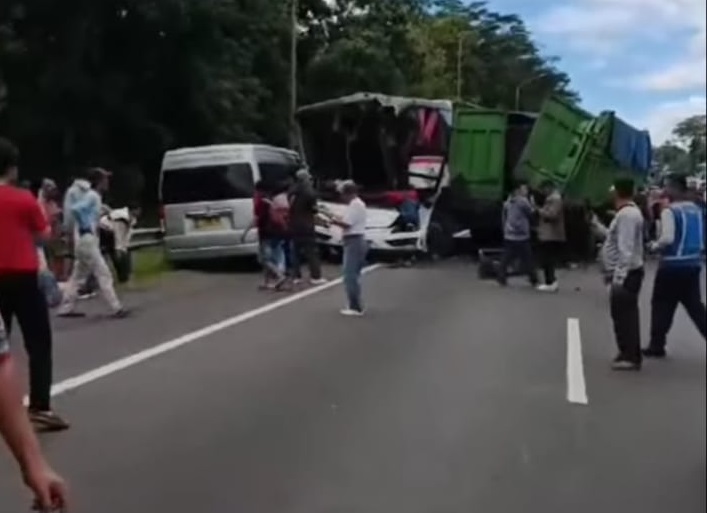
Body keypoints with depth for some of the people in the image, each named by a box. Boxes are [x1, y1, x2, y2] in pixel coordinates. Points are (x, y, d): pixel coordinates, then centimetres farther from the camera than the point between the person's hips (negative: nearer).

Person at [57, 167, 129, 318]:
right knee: (103, 274, -8)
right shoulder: (92, 196, -13)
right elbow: (75, 209, -26)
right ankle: (116, 308, -8)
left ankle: (66, 308, 21)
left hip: (88, 240, 10)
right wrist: (85, 226, -19)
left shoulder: (93, 196, 15)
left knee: (78, 276, 15)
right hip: (86, 240, -10)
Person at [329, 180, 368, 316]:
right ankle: (356, 305, 20)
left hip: (353, 242, -11)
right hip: (357, 241, 11)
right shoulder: (358, 204, 18)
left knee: (350, 275, -10)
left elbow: (347, 224, -21)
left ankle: (355, 307, -11)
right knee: (353, 274, 15)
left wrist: (335, 221, -5)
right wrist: (339, 219, 7)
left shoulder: (354, 205, -16)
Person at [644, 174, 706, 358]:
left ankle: (657, 346, 12)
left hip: (672, 265, -7)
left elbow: (668, 238, -23)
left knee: (662, 306, 6)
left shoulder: (669, 211, -15)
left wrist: (655, 245, -6)